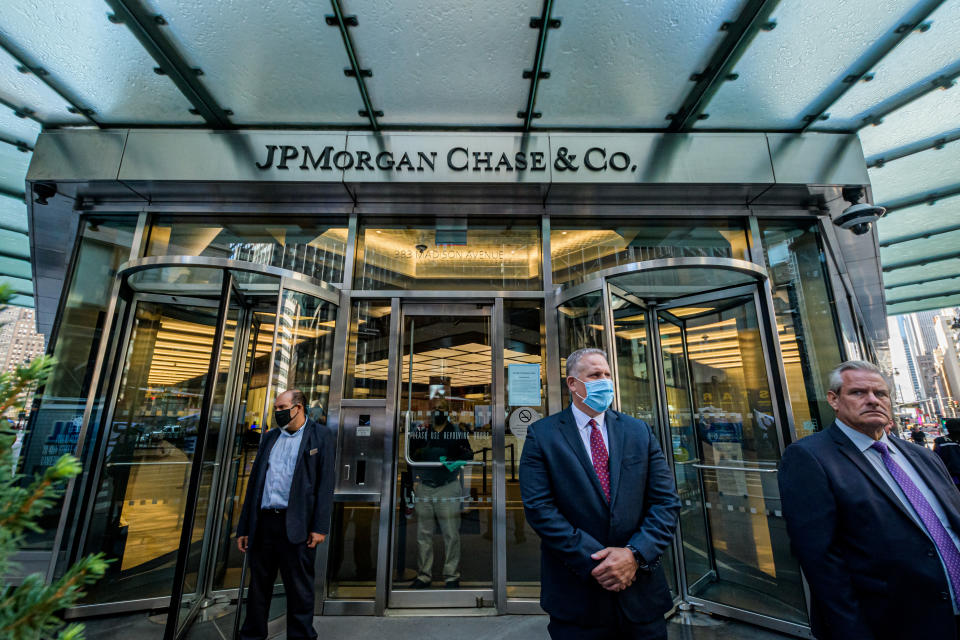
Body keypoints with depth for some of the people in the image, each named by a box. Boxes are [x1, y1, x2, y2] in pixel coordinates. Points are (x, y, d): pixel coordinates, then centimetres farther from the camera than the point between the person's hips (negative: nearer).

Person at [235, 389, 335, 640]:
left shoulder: (320, 436, -2)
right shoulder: (269, 437, 14)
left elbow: (325, 483, -7)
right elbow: (254, 482, 15)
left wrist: (320, 527, -13)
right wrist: (244, 528, 12)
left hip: (296, 526, -5)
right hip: (263, 523, 5)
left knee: (299, 590, 7)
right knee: (258, 587, 16)